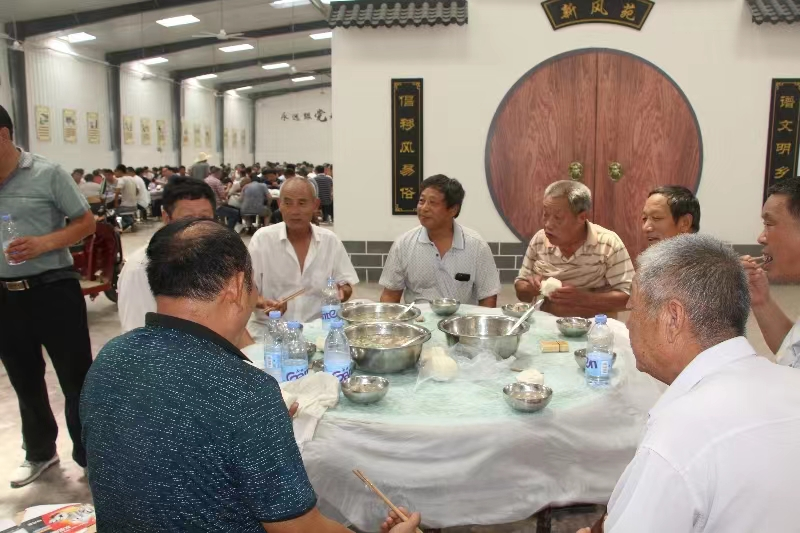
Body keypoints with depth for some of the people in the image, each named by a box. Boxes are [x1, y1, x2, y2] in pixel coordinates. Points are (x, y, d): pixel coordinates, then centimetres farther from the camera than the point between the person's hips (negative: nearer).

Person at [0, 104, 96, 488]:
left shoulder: (47, 175, -7)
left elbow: (86, 222, -6)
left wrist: (45, 243, -20)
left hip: (53, 289, -5)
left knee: (76, 379, 3)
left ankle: (89, 454, 18)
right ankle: (40, 452, 36)